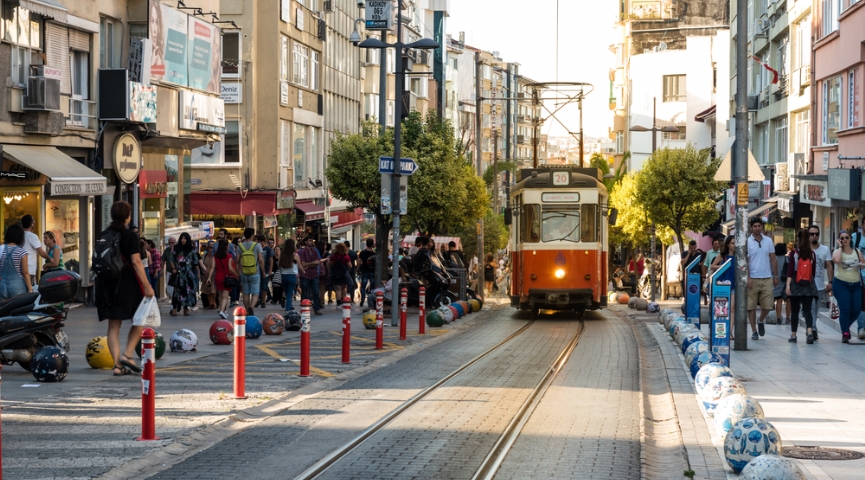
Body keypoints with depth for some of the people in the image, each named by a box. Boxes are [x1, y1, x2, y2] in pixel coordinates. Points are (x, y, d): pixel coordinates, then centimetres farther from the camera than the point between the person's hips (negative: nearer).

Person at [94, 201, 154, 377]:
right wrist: (147, 286, -14)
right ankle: (127, 354, -2)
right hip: (128, 283, -5)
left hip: (107, 284, 5)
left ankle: (118, 365, 2)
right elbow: (136, 262, -14)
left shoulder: (104, 235, 8)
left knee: (114, 325, 7)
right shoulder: (130, 235, -8)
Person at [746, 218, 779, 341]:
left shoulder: (768, 241, 8)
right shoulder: (747, 242, -2)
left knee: (767, 305, 1)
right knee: (751, 306, 0)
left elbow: (773, 259, 13)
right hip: (753, 279, -2)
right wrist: (748, 278, -14)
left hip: (767, 278, 2)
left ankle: (761, 321, 29)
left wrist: (776, 276, 10)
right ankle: (754, 331, 9)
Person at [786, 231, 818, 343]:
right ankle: (810, 332, -21)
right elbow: (814, 272, 10)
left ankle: (793, 335, 13)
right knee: (807, 310, -1)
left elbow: (790, 271, -12)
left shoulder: (793, 254, -6)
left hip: (796, 285, -2)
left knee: (795, 311, 8)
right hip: (809, 285, 2)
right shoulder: (812, 254, 3)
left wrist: (788, 285, -15)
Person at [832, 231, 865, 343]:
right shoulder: (837, 251, 1)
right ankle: (845, 333, -4)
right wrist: (840, 247, -10)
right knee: (845, 309, -12)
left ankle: (846, 326, 28)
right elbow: (836, 260, -22)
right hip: (841, 284, -4)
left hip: (856, 284, 4)